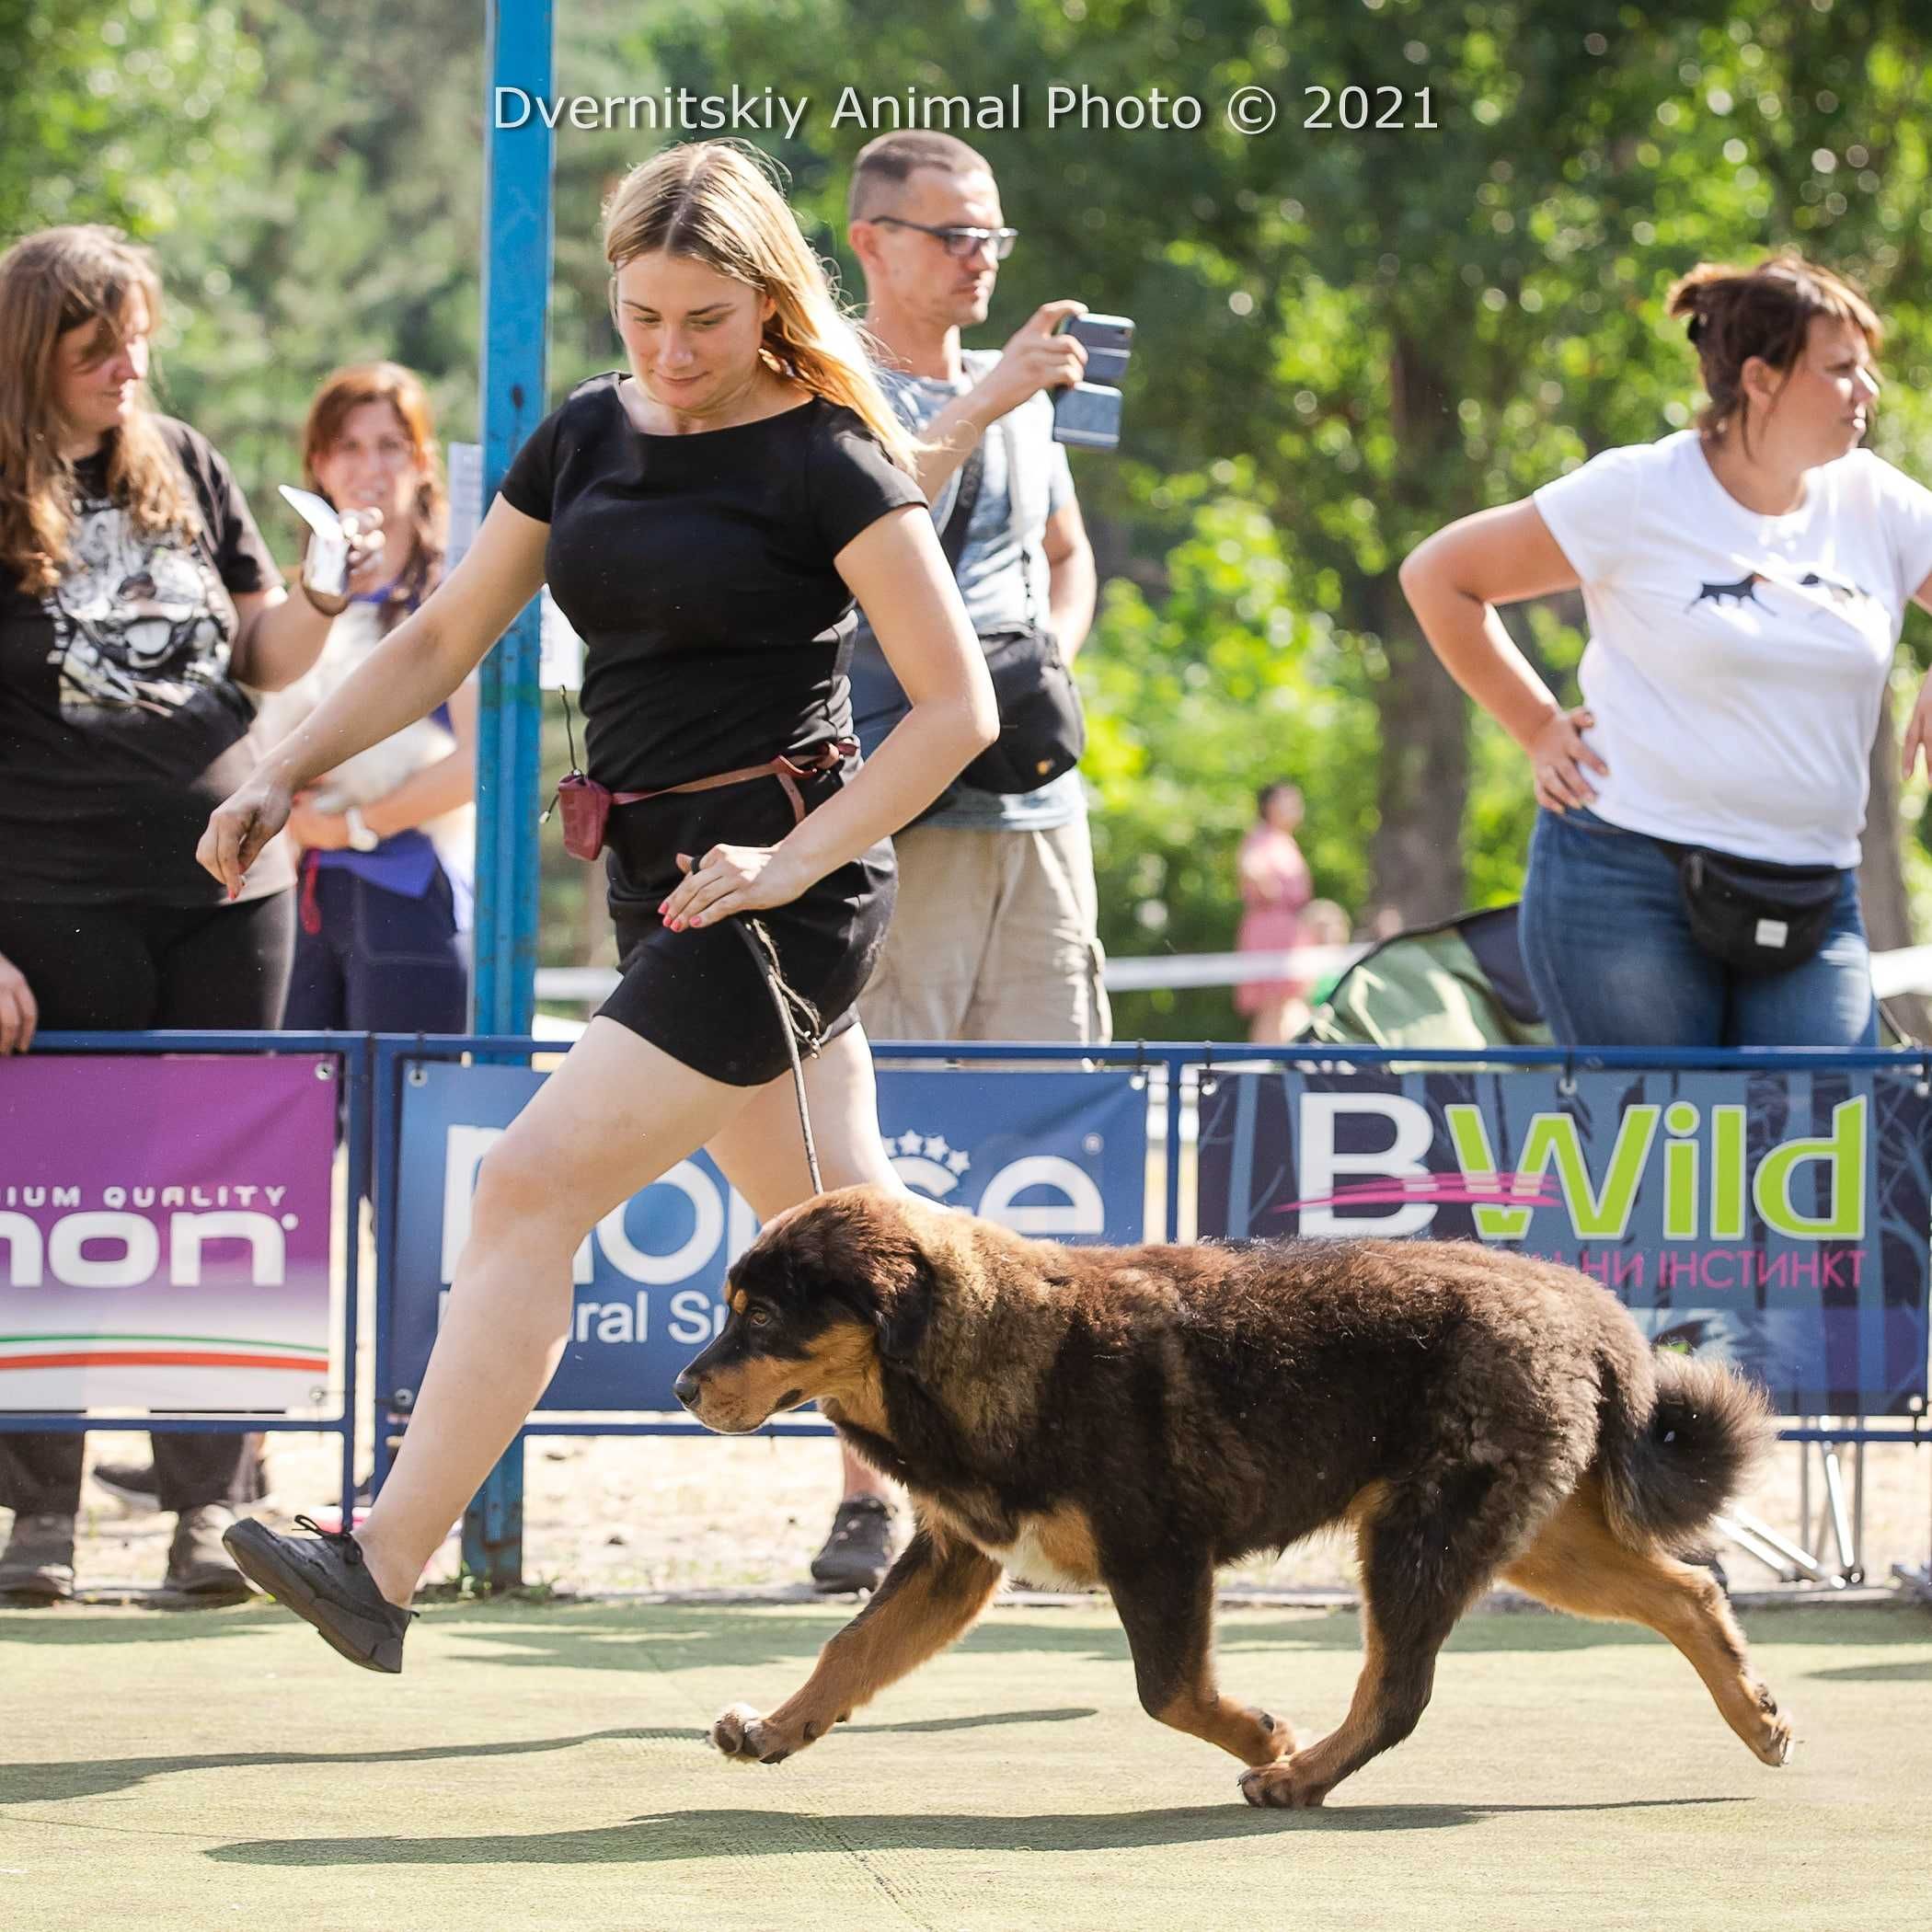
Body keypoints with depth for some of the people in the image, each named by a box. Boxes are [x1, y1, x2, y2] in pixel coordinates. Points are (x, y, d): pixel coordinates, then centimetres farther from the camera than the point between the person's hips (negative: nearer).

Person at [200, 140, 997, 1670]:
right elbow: (444, 639, 19)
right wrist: (287, 773, 9)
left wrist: (791, 861, -19)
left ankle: (382, 1571, -16)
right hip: (665, 881, 8)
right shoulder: (588, 437, 11)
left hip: (786, 894, -8)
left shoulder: (826, 461, -9)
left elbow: (958, 707, -12)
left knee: (530, 1190, -15)